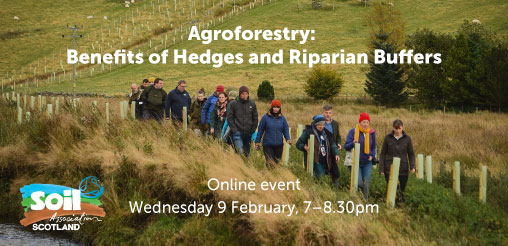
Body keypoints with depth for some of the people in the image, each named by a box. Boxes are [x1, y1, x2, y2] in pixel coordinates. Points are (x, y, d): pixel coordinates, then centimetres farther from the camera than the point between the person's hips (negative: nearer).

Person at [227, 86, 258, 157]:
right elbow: (230, 118, 0)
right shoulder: (234, 104, -3)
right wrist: (234, 130, -9)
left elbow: (255, 118, 10)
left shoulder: (252, 104, 4)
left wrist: (252, 130, 1)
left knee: (246, 152, 8)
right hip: (238, 132, -3)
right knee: (240, 151, -16)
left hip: (248, 133, 3)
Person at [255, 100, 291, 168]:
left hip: (279, 145, 3)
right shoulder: (266, 117, -2)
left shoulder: (282, 118, 4)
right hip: (268, 145, -3)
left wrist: (288, 139, -10)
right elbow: (260, 130, 4)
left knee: (277, 162, 9)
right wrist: (257, 142, 4)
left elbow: (286, 130, 9)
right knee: (270, 163, -11)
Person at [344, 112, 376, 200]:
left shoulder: (371, 132, 5)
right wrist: (353, 143, -29)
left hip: (367, 163, 4)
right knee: (358, 183, -14)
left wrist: (372, 155, -1)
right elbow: (346, 146, -8)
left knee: (366, 184, 6)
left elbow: (373, 147, 19)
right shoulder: (353, 131, -7)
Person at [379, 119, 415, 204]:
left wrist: (412, 166, -8)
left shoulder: (407, 138, 2)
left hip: (403, 169, 1)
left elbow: (411, 154, 7)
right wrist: (381, 169, 0)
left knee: (401, 190, 3)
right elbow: (383, 154, 6)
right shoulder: (388, 138, 1)